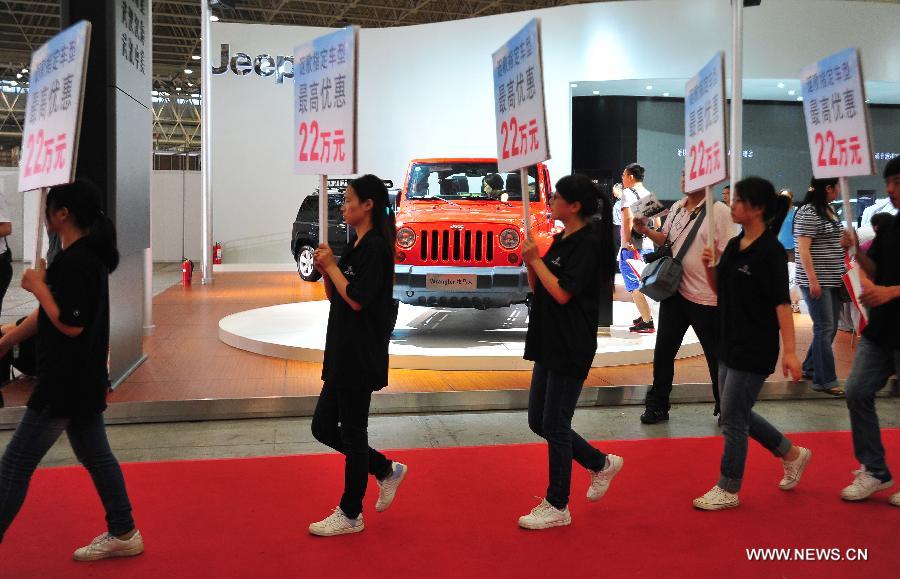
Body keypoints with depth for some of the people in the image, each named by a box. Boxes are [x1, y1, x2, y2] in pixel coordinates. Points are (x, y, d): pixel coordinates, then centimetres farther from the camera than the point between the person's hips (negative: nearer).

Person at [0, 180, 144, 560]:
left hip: (66, 383, -10)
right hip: (83, 380, 10)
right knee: (95, 456, 17)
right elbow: (48, 314, 18)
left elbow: (70, 325, -25)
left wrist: (39, 286, -16)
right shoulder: (85, 255, 10)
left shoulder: (76, 263, -21)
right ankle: (123, 533, 26)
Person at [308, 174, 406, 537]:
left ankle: (350, 515, 17)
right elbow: (334, 297, 17)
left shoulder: (375, 247, -15)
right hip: (343, 356, 10)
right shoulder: (356, 247, 14)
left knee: (352, 433, 2)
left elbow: (357, 300, -22)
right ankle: (386, 470, 27)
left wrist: (332, 266, -13)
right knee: (323, 427, 15)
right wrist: (325, 269, 1)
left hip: (361, 357, -10)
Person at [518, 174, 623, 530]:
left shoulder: (587, 245, -14)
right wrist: (529, 261, -1)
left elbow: (562, 293, -22)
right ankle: (602, 463, 31)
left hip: (571, 349, -9)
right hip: (549, 344, 10)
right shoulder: (560, 240, 13)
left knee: (554, 425, -1)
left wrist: (536, 259, -13)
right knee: (538, 421, 14)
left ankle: (557, 506, 14)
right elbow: (538, 288, 15)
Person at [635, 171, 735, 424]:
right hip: (674, 291, 6)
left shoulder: (719, 211, -12)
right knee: (663, 351, 10)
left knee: (716, 356, 9)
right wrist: (646, 231, 3)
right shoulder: (676, 208, 8)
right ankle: (657, 406, 23)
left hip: (707, 298, -6)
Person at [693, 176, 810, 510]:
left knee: (733, 419, 0)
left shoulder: (770, 251, -16)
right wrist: (710, 266, -4)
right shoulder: (734, 245, 8)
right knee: (738, 415, 18)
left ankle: (728, 490, 16)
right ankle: (792, 455, 37)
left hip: (755, 349, -9)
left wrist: (789, 351, -23)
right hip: (731, 345, 9)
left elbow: (781, 303, -19)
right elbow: (720, 289, 15)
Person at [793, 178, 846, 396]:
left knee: (830, 328, 12)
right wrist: (813, 281, -21)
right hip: (816, 281, -9)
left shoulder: (829, 210, 13)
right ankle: (825, 380, 1)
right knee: (824, 329, -6)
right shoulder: (808, 213, -14)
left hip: (832, 280, 9)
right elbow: (803, 249, -18)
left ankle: (810, 368, 25)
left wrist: (842, 272, 18)